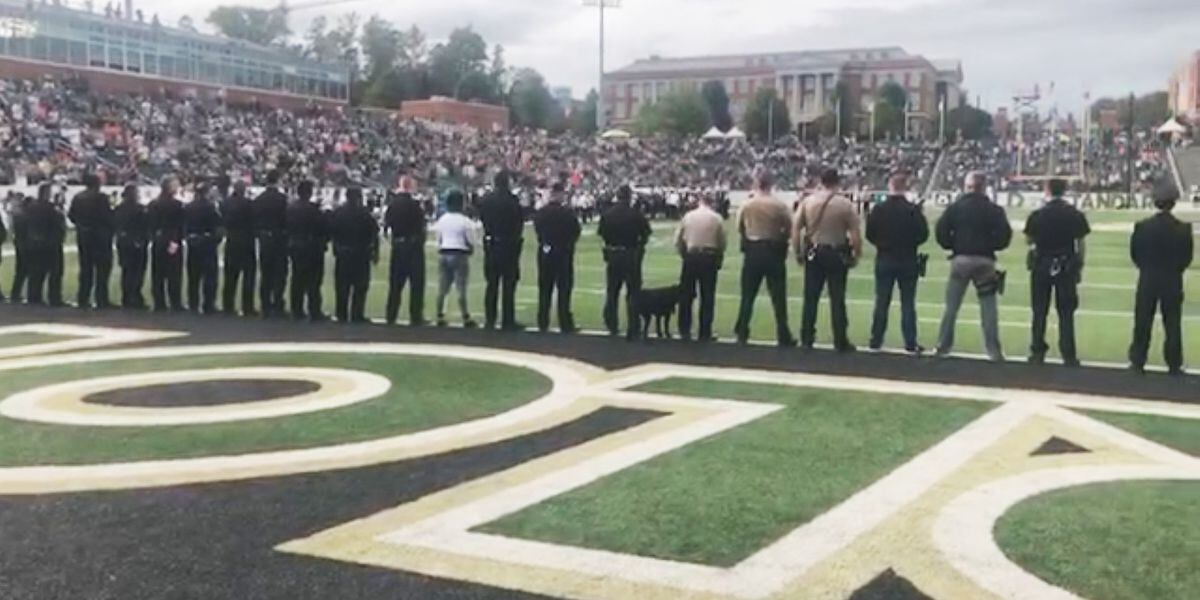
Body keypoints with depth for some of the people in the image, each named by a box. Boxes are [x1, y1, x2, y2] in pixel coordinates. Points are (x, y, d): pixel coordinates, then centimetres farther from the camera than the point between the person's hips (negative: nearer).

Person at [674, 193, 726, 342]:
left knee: (687, 295, 10)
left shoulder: (688, 216, 4)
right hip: (709, 257, -1)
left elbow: (678, 240, 4)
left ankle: (684, 330, 11)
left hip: (691, 257, 1)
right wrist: (719, 259, 15)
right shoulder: (717, 218, 1)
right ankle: (705, 333, 5)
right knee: (707, 296, 5)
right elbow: (722, 242, 2)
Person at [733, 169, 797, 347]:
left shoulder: (747, 205, -3)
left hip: (752, 251, 2)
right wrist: (777, 236, 10)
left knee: (748, 295, 12)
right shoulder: (779, 205, -10)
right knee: (778, 296, 3)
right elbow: (789, 230, -8)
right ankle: (784, 337, 3)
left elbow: (740, 229, 4)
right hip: (773, 251, -2)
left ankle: (742, 333, 14)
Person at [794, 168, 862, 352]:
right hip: (837, 254, -2)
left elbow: (795, 229, 0)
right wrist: (857, 255, 2)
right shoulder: (846, 204, -7)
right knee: (837, 299, 3)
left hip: (813, 253, 2)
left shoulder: (807, 201, 0)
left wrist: (798, 252, 8)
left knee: (810, 298, 10)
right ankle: (840, 342, 7)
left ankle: (806, 338, 14)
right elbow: (855, 234, -10)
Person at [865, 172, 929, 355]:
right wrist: (909, 242, 9)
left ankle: (876, 341, 13)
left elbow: (869, 235, -3)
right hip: (908, 261, -2)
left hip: (884, 260, 2)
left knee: (881, 302, 10)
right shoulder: (913, 210, -11)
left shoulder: (878, 209, -6)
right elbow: (923, 235, -9)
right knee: (908, 304, 4)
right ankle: (911, 344, 3)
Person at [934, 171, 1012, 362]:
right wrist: (991, 246, 8)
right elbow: (1005, 234, -8)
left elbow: (941, 231, -5)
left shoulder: (955, 207, 2)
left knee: (951, 306, 9)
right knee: (989, 308, 3)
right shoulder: (993, 210, 0)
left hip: (960, 259, 1)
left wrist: (952, 246, 9)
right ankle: (994, 351, 1)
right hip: (985, 261, -1)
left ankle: (943, 346, 9)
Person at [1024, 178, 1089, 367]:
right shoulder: (1075, 215, -3)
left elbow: (1029, 240, 3)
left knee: (1040, 311, 9)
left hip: (1041, 266, 0)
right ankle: (1069, 355, 4)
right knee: (1066, 313, 5)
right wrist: (1079, 268, 8)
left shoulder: (1037, 215, -5)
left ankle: (1037, 353, 10)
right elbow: (1080, 244, 0)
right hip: (1067, 266, 0)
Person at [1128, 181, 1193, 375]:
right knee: (1172, 325, 8)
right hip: (1173, 282, 0)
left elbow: (1134, 254, -2)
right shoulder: (1183, 229, -10)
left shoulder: (1142, 227, -10)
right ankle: (1174, 365, 11)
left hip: (1147, 281, 0)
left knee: (1142, 323, 9)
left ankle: (1138, 362, 12)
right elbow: (1187, 258, -3)